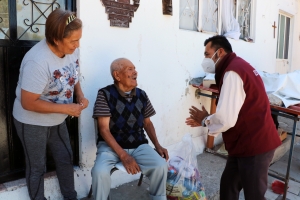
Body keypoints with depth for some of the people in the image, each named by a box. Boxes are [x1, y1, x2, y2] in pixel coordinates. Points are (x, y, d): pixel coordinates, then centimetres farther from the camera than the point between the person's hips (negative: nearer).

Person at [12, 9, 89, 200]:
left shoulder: (71, 50, -11)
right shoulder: (38, 61, -33)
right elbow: (28, 103, -29)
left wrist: (81, 95, -10)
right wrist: (67, 109, -27)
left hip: (57, 120, 7)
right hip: (32, 123, -7)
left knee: (66, 158, 20)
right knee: (37, 167, 14)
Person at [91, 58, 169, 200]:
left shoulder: (142, 95, 3)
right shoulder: (105, 94, -10)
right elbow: (104, 129, -13)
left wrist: (157, 145, 0)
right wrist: (123, 156, -20)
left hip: (138, 145, 3)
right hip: (111, 145, -3)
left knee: (161, 166, -20)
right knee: (100, 172, -31)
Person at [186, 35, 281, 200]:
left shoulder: (232, 72, -20)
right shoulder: (236, 67, 13)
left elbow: (226, 119, -27)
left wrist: (205, 120, -7)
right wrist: (206, 120, 10)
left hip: (254, 145, -10)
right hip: (245, 143, 10)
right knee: (228, 185, 20)